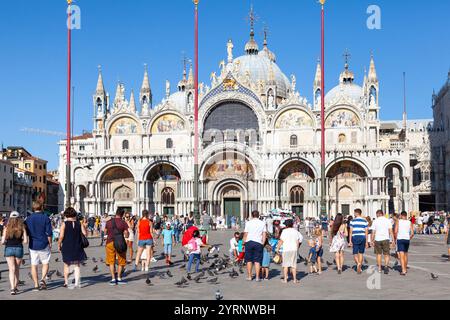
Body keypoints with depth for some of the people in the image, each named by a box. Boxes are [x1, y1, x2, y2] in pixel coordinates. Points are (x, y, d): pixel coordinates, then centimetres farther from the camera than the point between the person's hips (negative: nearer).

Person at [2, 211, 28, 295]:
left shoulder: (6, 228, -3)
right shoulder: (22, 228, -3)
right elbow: (25, 241, -8)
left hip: (9, 249, 0)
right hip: (19, 249, 1)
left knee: (12, 269, -1)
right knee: (17, 269, 16)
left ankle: (12, 288, -15)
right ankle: (15, 287, 24)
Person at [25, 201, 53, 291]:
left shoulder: (28, 219, 1)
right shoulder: (45, 218, -7)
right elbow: (49, 233, -8)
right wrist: (50, 243, 3)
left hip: (33, 245, 2)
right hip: (44, 245, -2)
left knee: (34, 265, 7)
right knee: (45, 263, 12)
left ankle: (36, 285, 8)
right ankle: (43, 279, -8)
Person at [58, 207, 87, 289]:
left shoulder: (64, 224, -7)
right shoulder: (79, 224, -1)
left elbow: (61, 236, -12)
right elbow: (85, 234, -2)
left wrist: (59, 245, 1)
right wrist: (84, 226, 15)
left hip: (67, 247, -2)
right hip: (77, 247, 2)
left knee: (67, 265, 13)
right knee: (77, 265, 10)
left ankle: (66, 282, 17)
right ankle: (77, 283, 3)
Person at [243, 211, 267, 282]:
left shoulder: (248, 223, 3)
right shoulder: (262, 223, 7)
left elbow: (245, 234, 1)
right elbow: (264, 234, 3)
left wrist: (244, 243, 9)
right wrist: (263, 243, 9)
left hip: (249, 242, 0)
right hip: (258, 243, 1)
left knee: (249, 260, 9)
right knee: (257, 261, 3)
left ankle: (249, 276, 12)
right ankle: (257, 277, 2)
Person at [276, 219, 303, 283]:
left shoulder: (284, 231, -3)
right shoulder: (296, 231, 8)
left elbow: (281, 241, -5)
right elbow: (297, 241, 8)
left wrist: (278, 248, 2)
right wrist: (297, 249, 17)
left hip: (286, 250, -3)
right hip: (294, 249, 3)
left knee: (285, 264, 3)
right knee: (293, 265, 7)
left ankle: (285, 279, 4)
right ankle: (294, 279, 8)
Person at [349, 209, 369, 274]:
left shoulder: (352, 221, -1)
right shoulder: (365, 221, 5)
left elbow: (351, 231, -3)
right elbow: (366, 232, 3)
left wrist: (350, 241, 1)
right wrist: (367, 242, 7)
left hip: (355, 238, -2)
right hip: (362, 238, 2)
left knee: (355, 253, 3)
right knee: (361, 253, 12)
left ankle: (358, 263, -23)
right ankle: (360, 267, 11)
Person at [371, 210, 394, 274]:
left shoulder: (375, 221, 2)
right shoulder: (387, 220, 2)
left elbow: (373, 232, 1)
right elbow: (390, 231, -2)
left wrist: (372, 241, 8)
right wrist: (392, 239, 2)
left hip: (377, 239, 1)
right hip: (385, 239, -1)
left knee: (379, 254, 14)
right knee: (386, 254, 5)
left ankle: (379, 268, 18)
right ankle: (386, 265, -19)